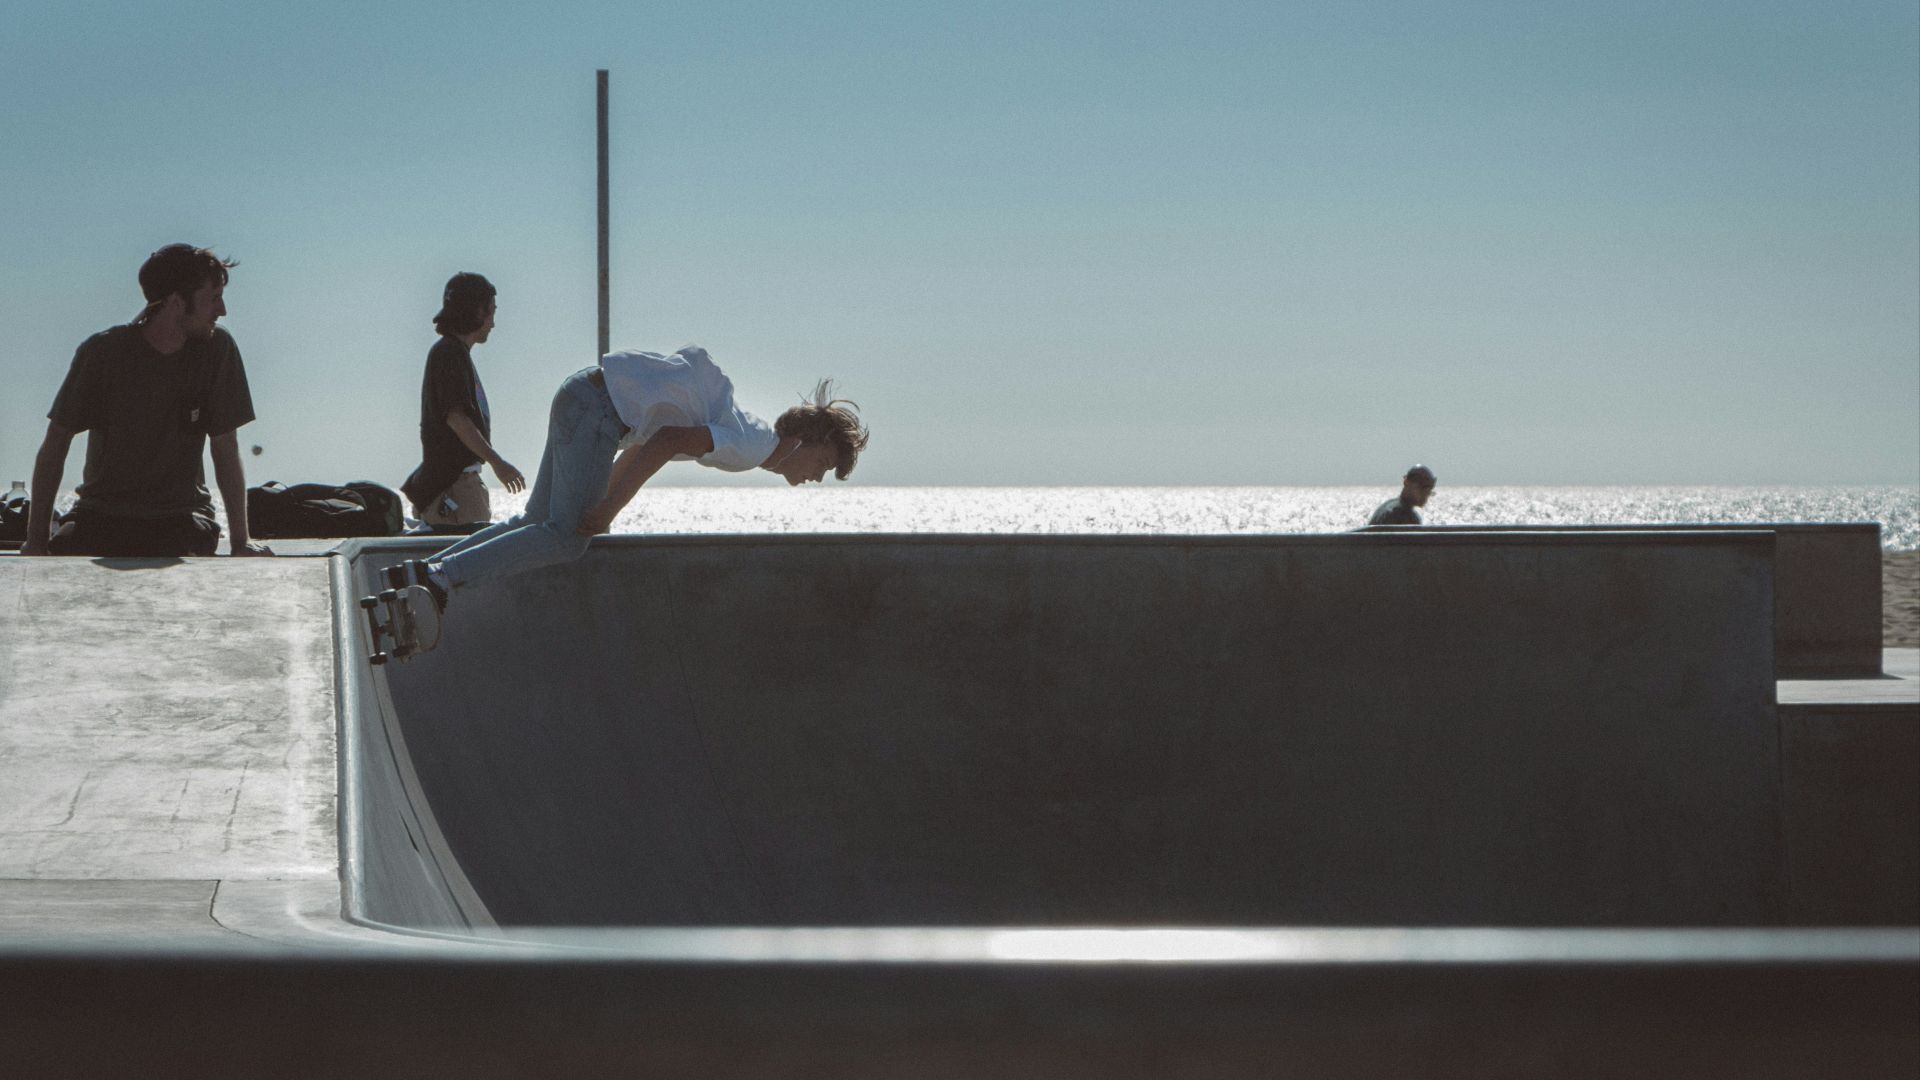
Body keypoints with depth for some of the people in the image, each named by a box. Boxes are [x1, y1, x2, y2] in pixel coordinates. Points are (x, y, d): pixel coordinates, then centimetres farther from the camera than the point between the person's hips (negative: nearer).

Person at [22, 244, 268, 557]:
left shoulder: (217, 349, -2)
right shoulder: (102, 352, -6)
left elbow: (226, 449, 2)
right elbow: (56, 444, -1)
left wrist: (241, 541, -2)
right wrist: (37, 539, -6)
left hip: (180, 519, 1)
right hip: (101, 516, -1)